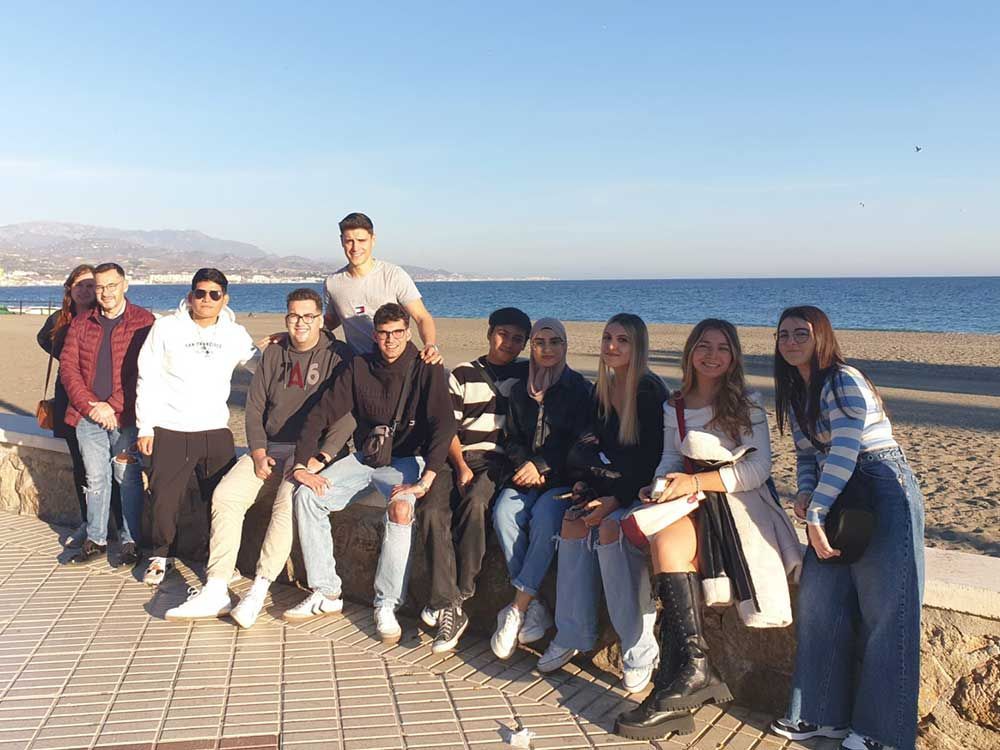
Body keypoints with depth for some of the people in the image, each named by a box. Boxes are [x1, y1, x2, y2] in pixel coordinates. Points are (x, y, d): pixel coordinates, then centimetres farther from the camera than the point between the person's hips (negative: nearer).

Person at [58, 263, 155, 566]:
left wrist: (112, 407, -13)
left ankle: (131, 542, 12)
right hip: (88, 416, 4)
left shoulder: (143, 322, -3)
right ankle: (96, 540, 22)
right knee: (95, 479, 11)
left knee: (128, 479, 2)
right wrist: (90, 405, -8)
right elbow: (68, 367, 5)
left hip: (126, 417, -4)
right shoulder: (81, 324, 11)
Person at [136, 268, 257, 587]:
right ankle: (161, 555, 19)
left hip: (216, 430, 2)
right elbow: (148, 379, 1)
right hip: (170, 430, -2)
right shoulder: (166, 328, 1)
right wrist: (145, 427, -2)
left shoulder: (235, 334, 7)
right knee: (165, 497, -2)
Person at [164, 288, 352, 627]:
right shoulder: (274, 354, 14)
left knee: (288, 504, -32)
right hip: (271, 448, 5)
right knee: (225, 494, -16)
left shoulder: (339, 356, -2)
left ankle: (258, 592, -25)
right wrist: (259, 453, -3)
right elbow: (254, 407, 12)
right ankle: (215, 591, -15)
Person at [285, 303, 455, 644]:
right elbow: (321, 414, 1)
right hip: (364, 457, 5)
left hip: (406, 460, -4)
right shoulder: (359, 367, 2)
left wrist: (425, 480, -32)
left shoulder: (426, 369, -10)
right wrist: (300, 465, -11)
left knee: (401, 508, -36)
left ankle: (387, 605, -24)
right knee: (307, 495, -17)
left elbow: (444, 424, -21)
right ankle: (326, 594, -8)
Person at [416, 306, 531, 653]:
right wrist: (461, 468, -8)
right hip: (462, 457, 2)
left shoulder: (527, 375, 14)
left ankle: (449, 601, -25)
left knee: (474, 502, -34)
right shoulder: (463, 375, 13)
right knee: (430, 509, -28)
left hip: (500, 460, -1)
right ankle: (451, 609, -28)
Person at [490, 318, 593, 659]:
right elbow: (512, 439, 15)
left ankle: (517, 608, -26)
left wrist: (542, 465, -13)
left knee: (543, 517, -33)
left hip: (562, 477, -4)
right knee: (503, 513, -27)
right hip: (527, 475, 4)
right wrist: (526, 465, -5)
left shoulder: (579, 388, 2)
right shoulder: (520, 390, 15)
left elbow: (579, 442, -4)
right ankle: (533, 606, -24)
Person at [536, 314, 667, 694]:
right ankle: (573, 635, -13)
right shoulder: (602, 389, 9)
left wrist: (615, 500, -23)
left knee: (612, 527, -32)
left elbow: (654, 459, -18)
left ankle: (639, 650, -23)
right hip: (611, 486, 7)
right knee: (573, 519, -20)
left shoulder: (650, 391, -14)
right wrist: (586, 483, -2)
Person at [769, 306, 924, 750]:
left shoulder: (844, 381, -15)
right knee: (819, 601, 4)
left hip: (885, 495, -8)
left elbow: (844, 451, -23)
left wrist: (815, 517, -23)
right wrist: (805, 493, -3)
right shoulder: (796, 393, 12)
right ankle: (825, 713, 14)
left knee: (883, 610, -4)